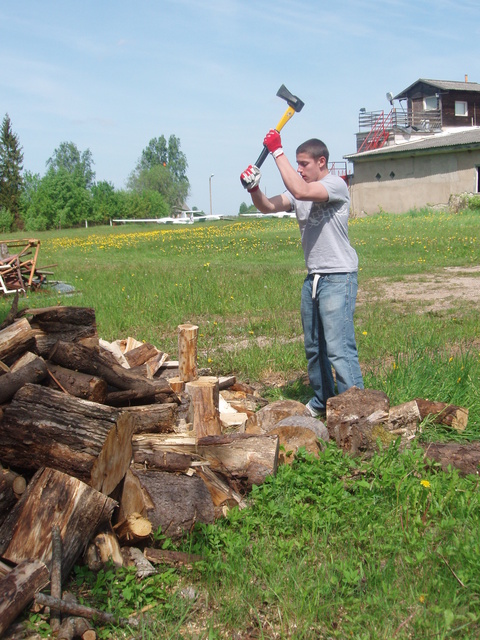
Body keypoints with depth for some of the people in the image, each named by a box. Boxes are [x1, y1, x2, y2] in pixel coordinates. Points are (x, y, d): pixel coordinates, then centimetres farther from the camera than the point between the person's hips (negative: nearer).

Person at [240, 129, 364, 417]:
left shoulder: (336, 185, -13)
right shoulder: (299, 191, 11)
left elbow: (300, 191, -30)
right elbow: (268, 207, 7)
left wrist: (278, 151, -25)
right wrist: (254, 189, -14)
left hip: (338, 277, -9)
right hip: (313, 277, 9)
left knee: (339, 348, -14)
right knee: (314, 347, 17)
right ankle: (322, 401, 31)